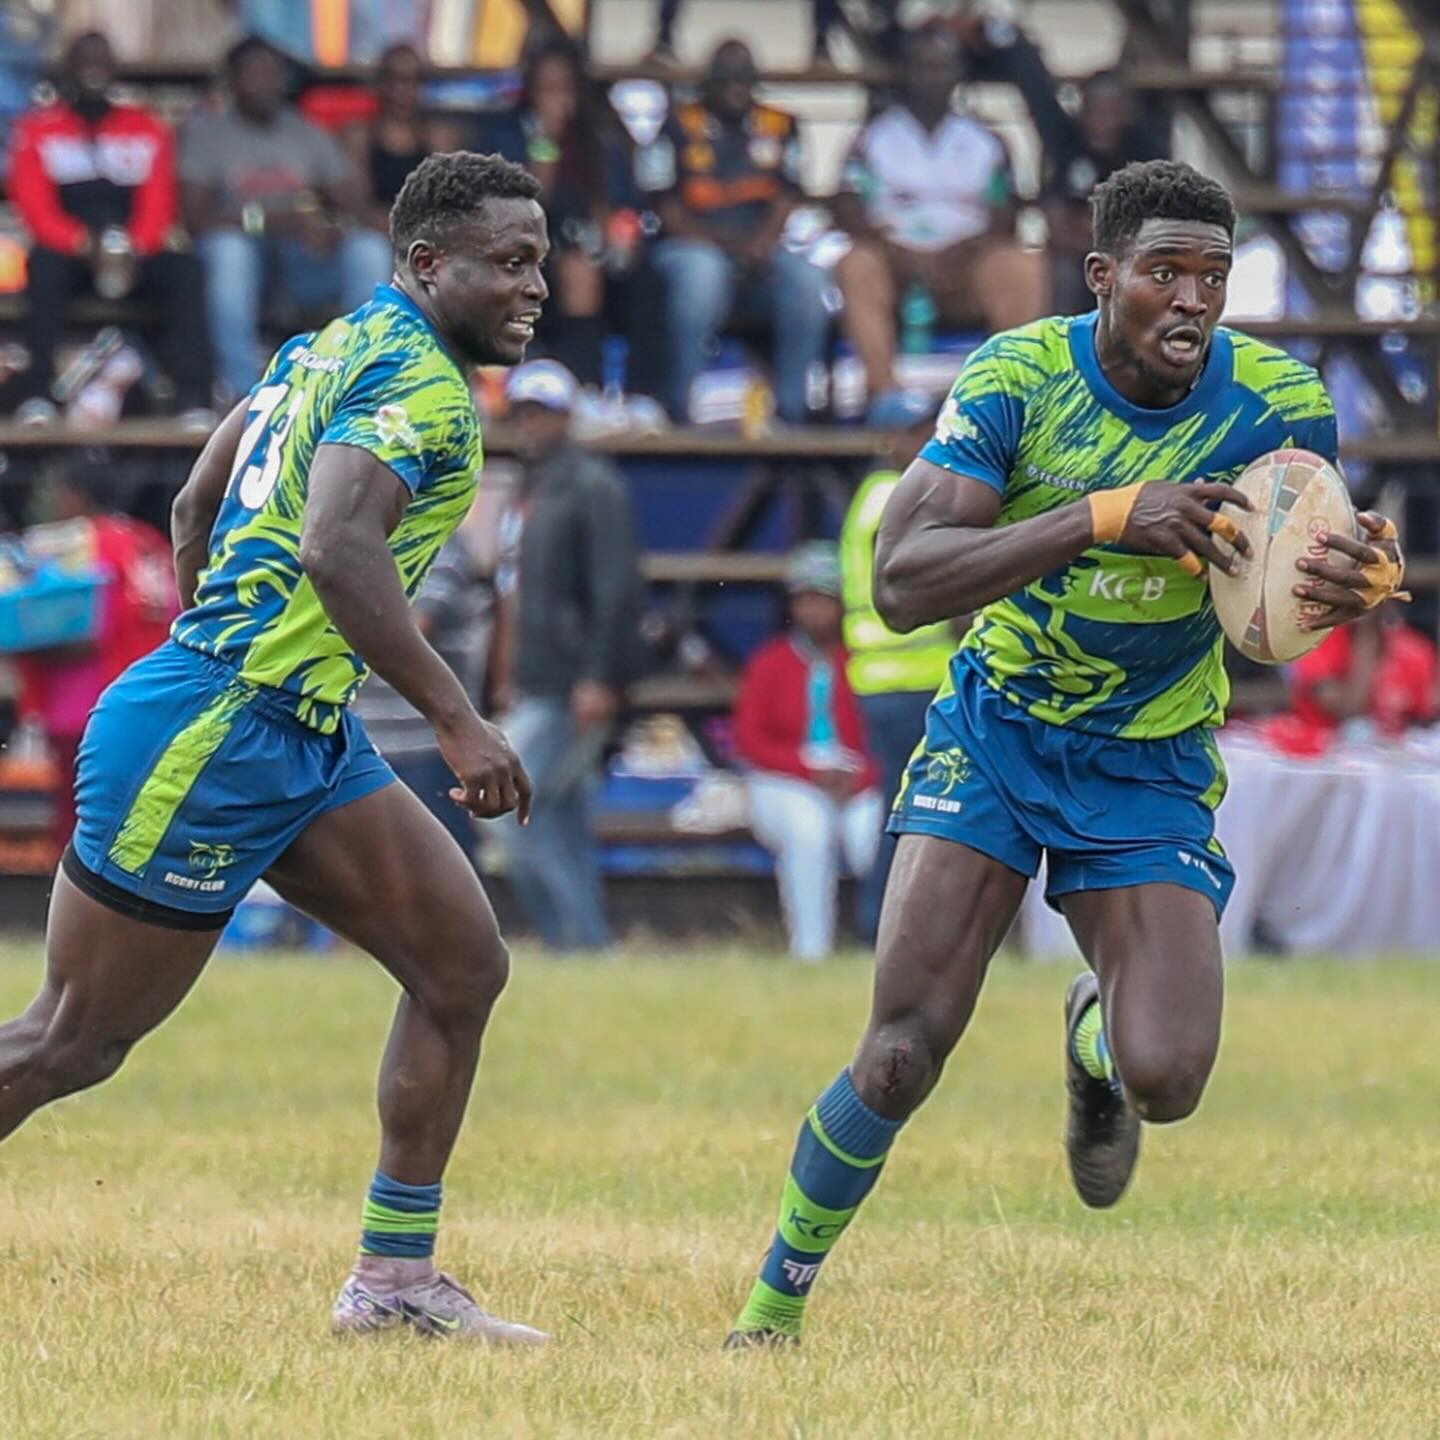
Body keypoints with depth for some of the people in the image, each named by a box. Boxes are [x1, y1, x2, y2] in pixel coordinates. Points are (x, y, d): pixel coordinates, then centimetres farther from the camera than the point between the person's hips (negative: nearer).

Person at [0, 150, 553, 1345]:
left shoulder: (335, 348, 14)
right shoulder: (417, 381, -15)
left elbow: (197, 508, 22)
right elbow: (337, 547, -32)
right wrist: (457, 720, -32)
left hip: (301, 739, 10)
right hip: (211, 741, -10)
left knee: (463, 964, 5)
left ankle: (396, 1279, 8)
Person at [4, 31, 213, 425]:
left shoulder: (148, 129, 13)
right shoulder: (38, 129, 7)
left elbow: (158, 203, 3)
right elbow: (35, 206, -4)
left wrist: (133, 250, -20)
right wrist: (85, 245, -24)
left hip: (138, 254, 2)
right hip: (69, 252, -1)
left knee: (182, 270, -29)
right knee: (45, 266, -36)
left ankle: (193, 394, -37)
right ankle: (35, 390, -39)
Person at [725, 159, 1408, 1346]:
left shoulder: (1279, 403, -14)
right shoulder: (1018, 378, -18)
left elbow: (1280, 589, -4)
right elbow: (901, 583, -27)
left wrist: (1359, 584, -30)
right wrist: (1103, 517, -38)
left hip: (1152, 768, 1)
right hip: (994, 732, -1)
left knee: (1166, 1080, -15)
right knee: (902, 1057, -14)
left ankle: (1096, 1043, 24)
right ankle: (772, 1310, 7)